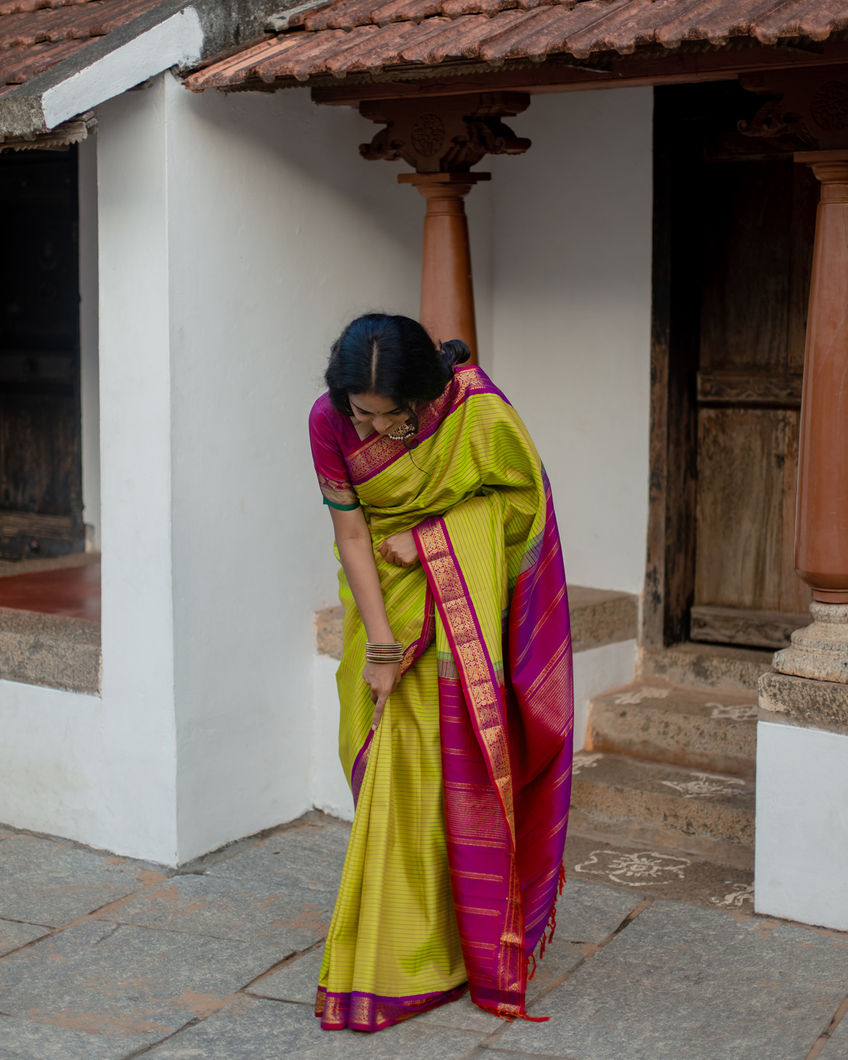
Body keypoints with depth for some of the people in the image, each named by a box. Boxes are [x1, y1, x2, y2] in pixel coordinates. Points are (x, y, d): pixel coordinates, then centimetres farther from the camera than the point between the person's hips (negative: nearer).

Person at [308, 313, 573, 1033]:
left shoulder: (476, 411, -23)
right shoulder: (329, 420, -16)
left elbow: (521, 495, -8)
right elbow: (351, 533, -12)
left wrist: (428, 536, -18)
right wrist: (379, 641, -16)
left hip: (459, 603, -3)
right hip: (383, 596, 3)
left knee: (449, 752, -5)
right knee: (380, 751, 5)